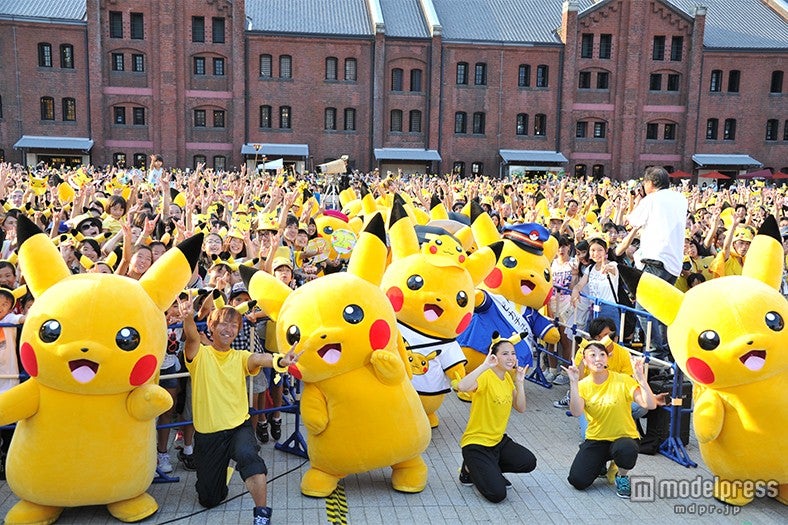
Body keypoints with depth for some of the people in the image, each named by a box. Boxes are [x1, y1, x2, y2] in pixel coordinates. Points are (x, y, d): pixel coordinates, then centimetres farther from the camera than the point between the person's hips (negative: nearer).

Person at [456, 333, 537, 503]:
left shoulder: (508, 377, 5)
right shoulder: (485, 377, -22)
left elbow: (521, 408, 3)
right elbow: (462, 387, -43)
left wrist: (519, 382, -7)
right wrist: (485, 365, -39)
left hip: (499, 440, 8)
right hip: (476, 443, -8)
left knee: (529, 462, -9)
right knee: (497, 493, -16)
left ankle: (490, 471, 13)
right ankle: (470, 470, 12)